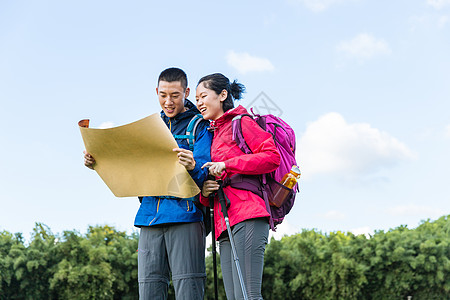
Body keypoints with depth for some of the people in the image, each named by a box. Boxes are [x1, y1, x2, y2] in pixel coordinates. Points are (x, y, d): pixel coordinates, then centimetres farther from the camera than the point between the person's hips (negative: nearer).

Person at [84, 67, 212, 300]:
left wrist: (193, 167, -31)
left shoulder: (200, 125, 3)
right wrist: (98, 164, 3)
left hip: (184, 216, -5)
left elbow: (207, 173, -8)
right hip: (150, 216, 5)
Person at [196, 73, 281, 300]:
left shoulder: (241, 122, 5)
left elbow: (272, 156, -8)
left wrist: (227, 165, -9)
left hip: (248, 215, -8)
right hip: (225, 223, 8)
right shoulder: (214, 133, 28)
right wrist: (204, 191, 4)